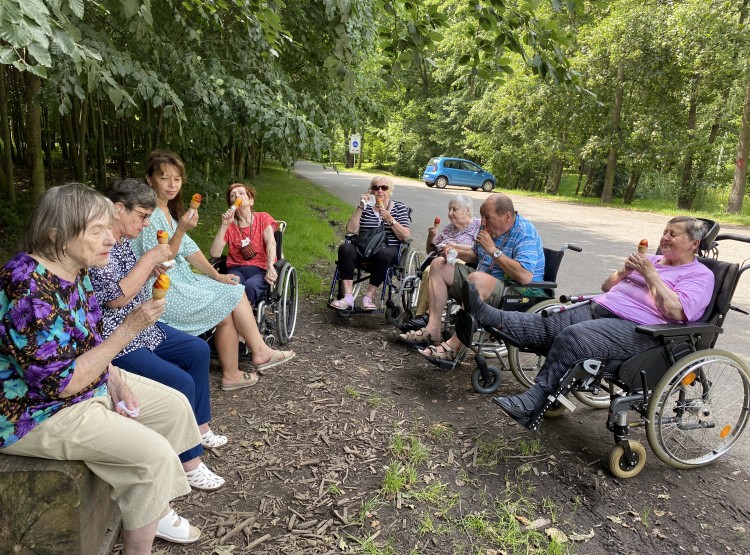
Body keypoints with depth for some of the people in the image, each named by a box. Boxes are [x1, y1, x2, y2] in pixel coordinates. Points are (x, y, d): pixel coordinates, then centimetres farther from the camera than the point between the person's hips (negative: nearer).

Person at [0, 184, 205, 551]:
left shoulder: (74, 270, -2)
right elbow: (63, 382, -28)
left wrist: (116, 379, -3)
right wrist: (130, 328, -29)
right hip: (37, 411, -9)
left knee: (175, 406, 7)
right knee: (154, 453, -17)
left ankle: (157, 509, 22)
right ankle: (139, 546, 7)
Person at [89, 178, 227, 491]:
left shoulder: (122, 241, 8)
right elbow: (115, 297, -28)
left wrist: (151, 270, 3)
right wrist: (149, 259, -22)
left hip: (142, 329, 11)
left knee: (199, 351, 15)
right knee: (180, 382, -22)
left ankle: (199, 428, 26)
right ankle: (190, 463, -4)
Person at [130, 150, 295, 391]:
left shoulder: (167, 209, 11)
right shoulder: (150, 214, -18)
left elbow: (188, 248, 12)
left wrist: (216, 275, 5)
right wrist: (180, 230, -31)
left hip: (179, 279, 9)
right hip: (164, 291, -9)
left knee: (236, 292, 0)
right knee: (227, 309, -7)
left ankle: (259, 352, 4)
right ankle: (231, 375, 10)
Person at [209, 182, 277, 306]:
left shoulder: (263, 218, 10)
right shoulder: (229, 226, 12)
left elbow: (271, 243, -8)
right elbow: (215, 254, -2)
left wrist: (270, 268, -26)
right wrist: (224, 225, -7)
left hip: (261, 269, -1)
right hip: (236, 269, 1)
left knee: (249, 286, -34)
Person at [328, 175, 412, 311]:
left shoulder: (399, 208, 11)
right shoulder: (365, 207, 14)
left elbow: (406, 236, -1)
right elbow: (351, 229, -1)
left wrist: (391, 220, -13)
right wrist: (360, 207, -7)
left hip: (389, 250, -2)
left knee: (383, 254, -38)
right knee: (345, 248, -29)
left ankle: (368, 298, -28)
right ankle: (348, 298, -33)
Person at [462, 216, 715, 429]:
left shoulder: (700, 275, 6)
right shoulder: (651, 259, 28)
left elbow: (675, 311, -14)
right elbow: (606, 287, 28)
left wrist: (650, 274, -8)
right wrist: (624, 271, 9)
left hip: (635, 329, -8)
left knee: (572, 337, -34)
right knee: (544, 324, -17)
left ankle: (533, 403, -37)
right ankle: (490, 317, -36)